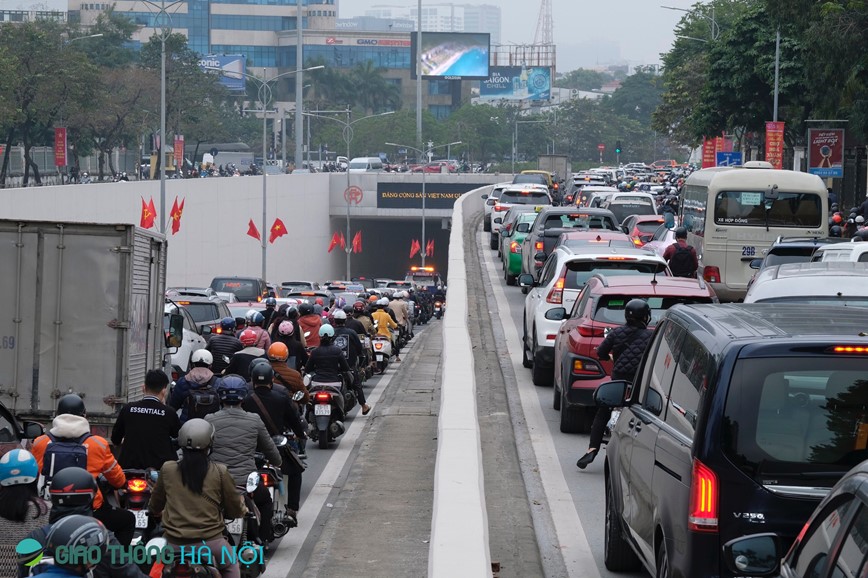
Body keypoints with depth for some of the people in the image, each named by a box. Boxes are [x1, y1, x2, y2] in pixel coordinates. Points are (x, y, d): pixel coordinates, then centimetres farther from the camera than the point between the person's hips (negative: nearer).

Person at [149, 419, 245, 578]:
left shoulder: (167, 469, -2)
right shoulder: (220, 472, -7)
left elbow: (154, 507, 13)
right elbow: (235, 510, 4)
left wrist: (159, 512, 38)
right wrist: (243, 510, 29)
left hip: (175, 544, 1)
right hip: (210, 540, -1)